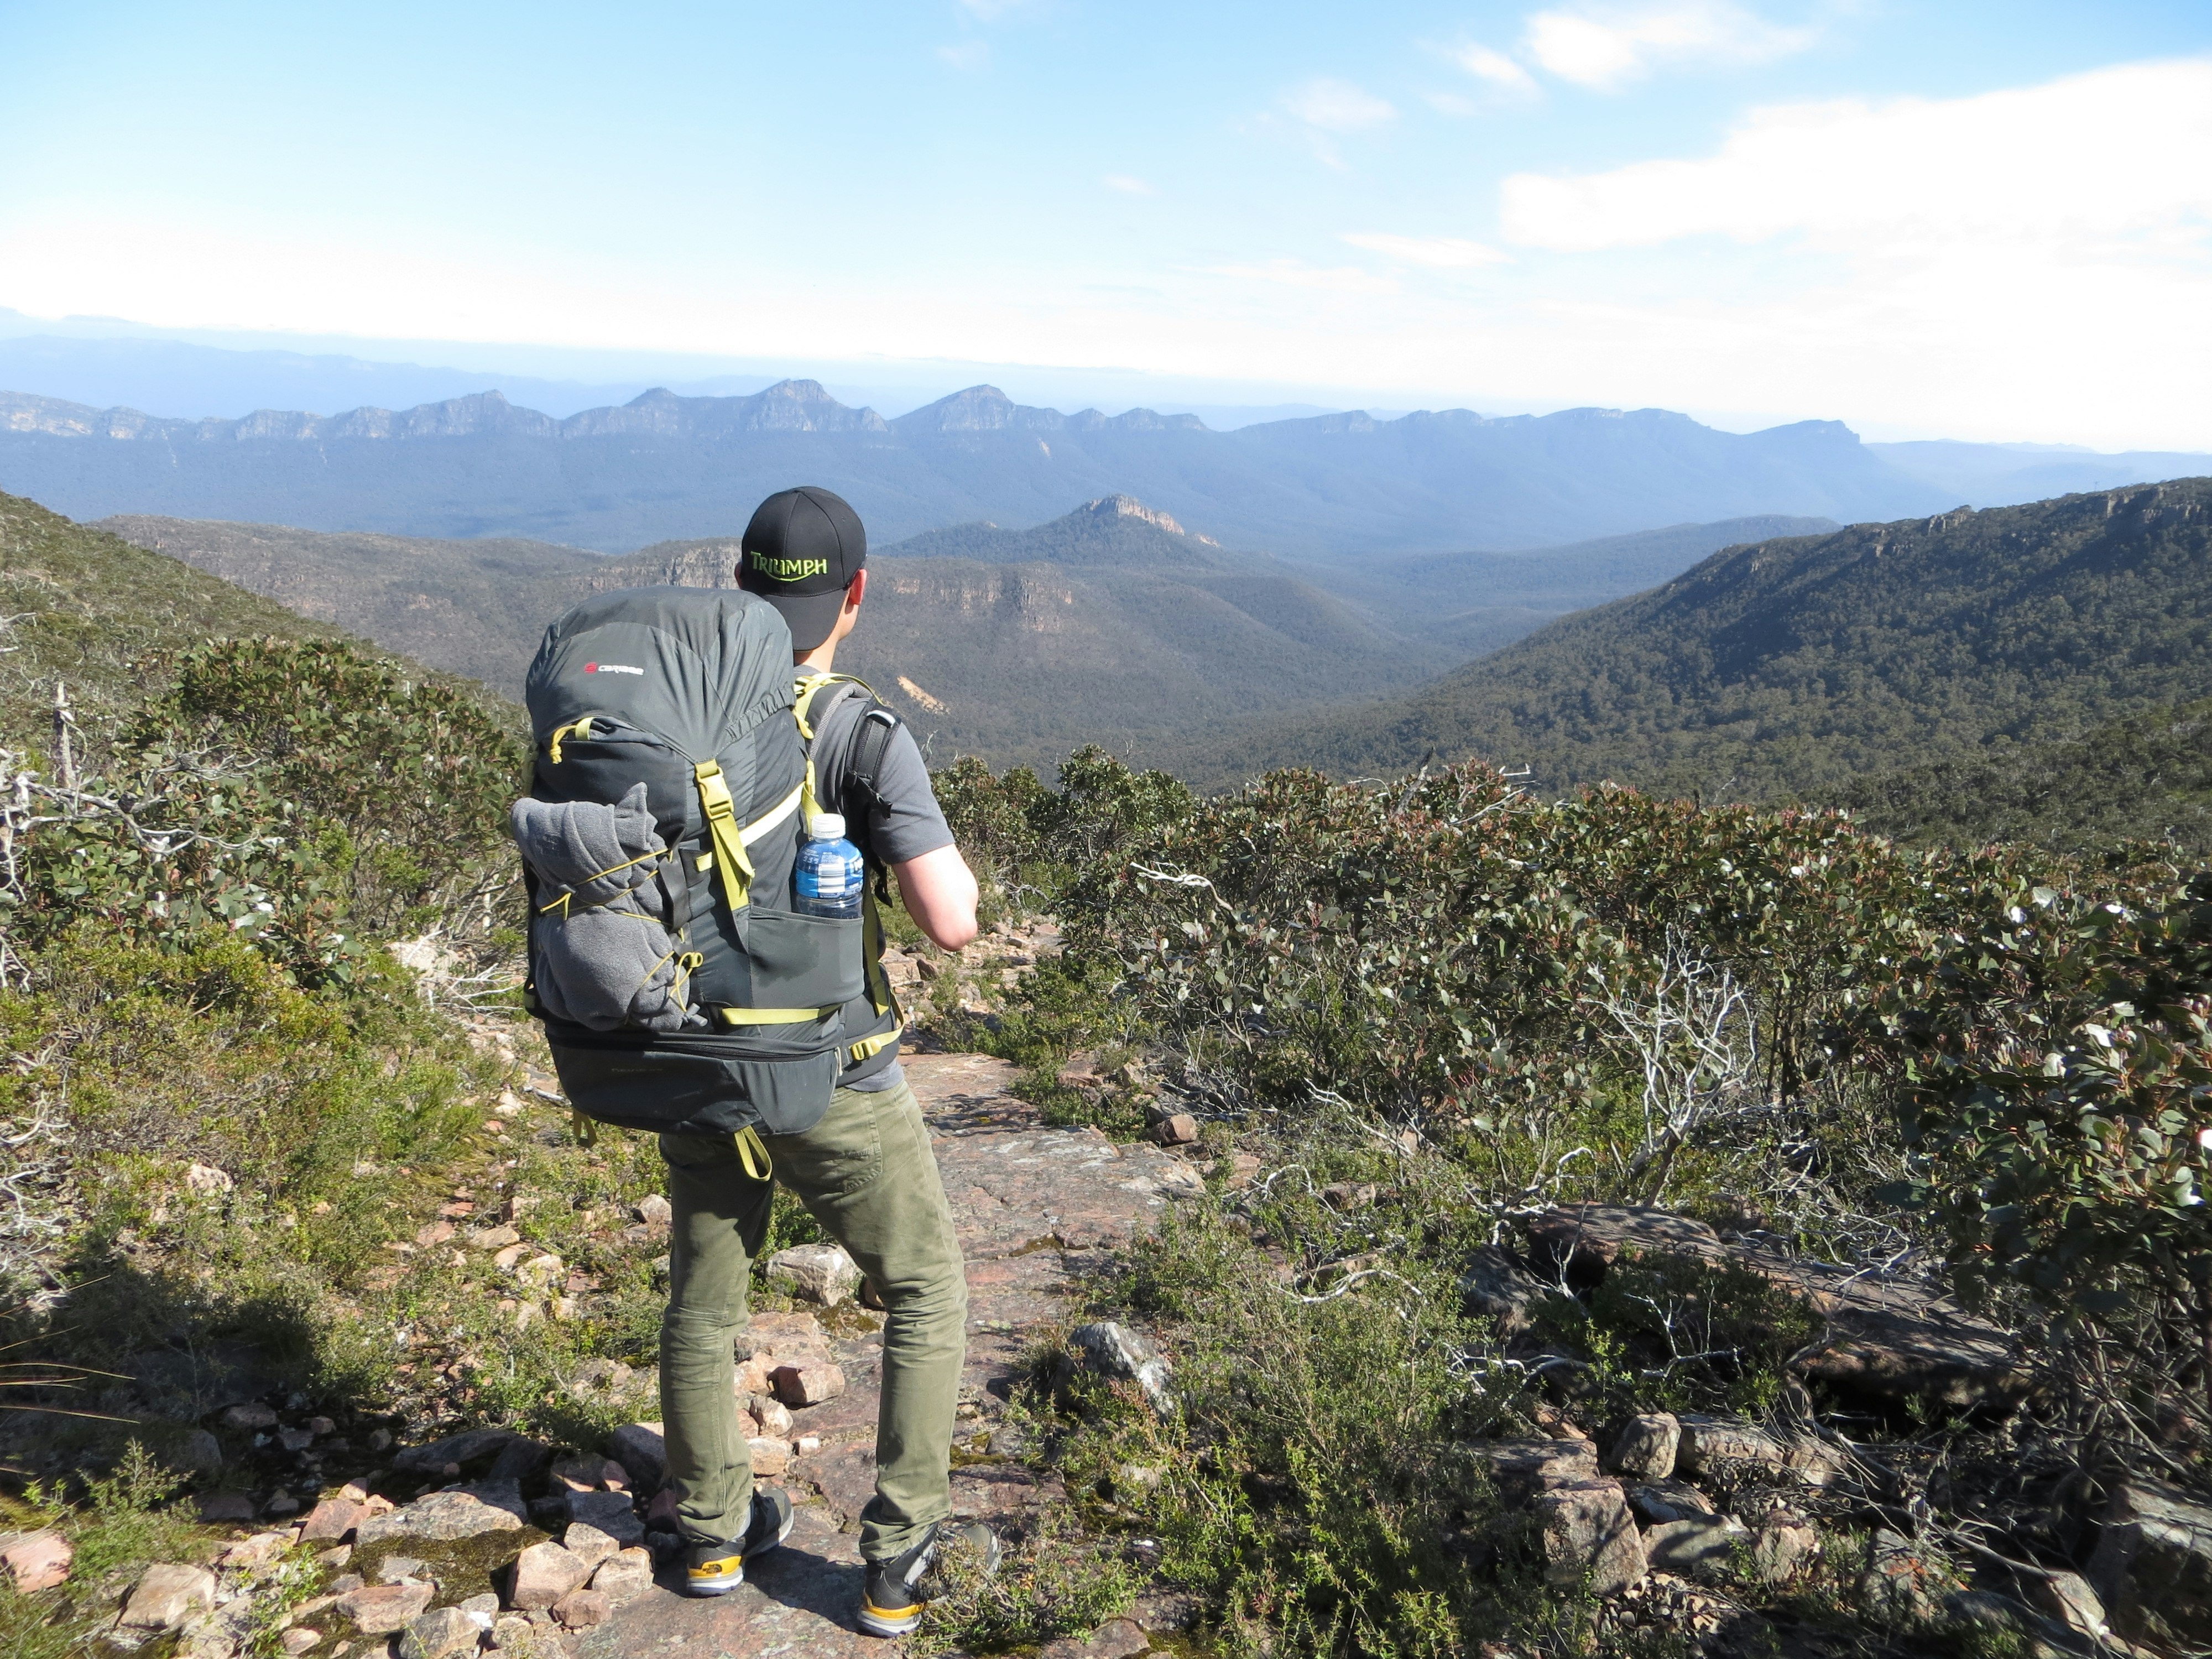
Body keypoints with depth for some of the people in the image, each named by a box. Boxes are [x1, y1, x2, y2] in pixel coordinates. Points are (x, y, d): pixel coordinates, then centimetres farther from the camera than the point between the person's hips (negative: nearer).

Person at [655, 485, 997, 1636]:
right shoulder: (868, 739, -21)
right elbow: (951, 923, -24)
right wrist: (941, 847, -5)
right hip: (829, 1079, -5)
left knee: (702, 1294, 22)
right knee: (926, 1294, 15)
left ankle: (714, 1529, 39)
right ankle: (900, 1558, 18)